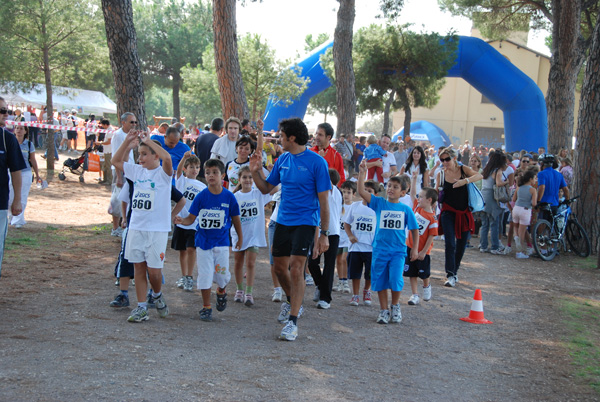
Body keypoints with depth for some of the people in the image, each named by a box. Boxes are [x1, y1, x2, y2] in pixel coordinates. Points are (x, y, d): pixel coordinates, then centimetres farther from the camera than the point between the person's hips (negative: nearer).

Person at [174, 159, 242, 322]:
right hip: (203, 241, 0)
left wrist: (240, 238, 11)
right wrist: (182, 221, -26)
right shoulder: (201, 196, -6)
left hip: (222, 242, 0)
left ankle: (221, 292, 39)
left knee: (222, 274, 4)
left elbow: (235, 218, 5)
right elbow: (191, 218, -5)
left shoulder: (229, 196, -5)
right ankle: (206, 307, 15)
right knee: (205, 275, 2)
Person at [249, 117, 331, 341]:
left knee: (296, 269, -12)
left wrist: (324, 234, -13)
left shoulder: (316, 162, -11)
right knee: (280, 267, 14)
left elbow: (323, 201, -10)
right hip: (283, 221, 7)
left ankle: (292, 321, -6)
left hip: (304, 222, -7)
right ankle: (292, 302, 39)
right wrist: (255, 171, -3)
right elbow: (266, 188, 16)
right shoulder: (283, 160, 7)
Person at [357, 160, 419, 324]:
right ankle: (383, 310, 20)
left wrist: (415, 248, 5)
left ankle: (395, 307, 12)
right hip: (380, 249, 1)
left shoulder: (406, 209, 3)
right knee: (380, 280, 5)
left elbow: (414, 229, 10)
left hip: (398, 250, -1)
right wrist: (362, 173, -18)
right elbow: (361, 192, -8)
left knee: (395, 279, -12)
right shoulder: (379, 203, 2)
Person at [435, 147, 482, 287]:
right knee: (450, 244, -13)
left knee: (461, 245, 9)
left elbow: (479, 176, -18)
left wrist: (465, 181, -33)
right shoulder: (441, 175, 0)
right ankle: (450, 276, -13)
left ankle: (454, 271, 26)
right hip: (448, 212, -1)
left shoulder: (463, 169, -2)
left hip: (464, 213, 1)